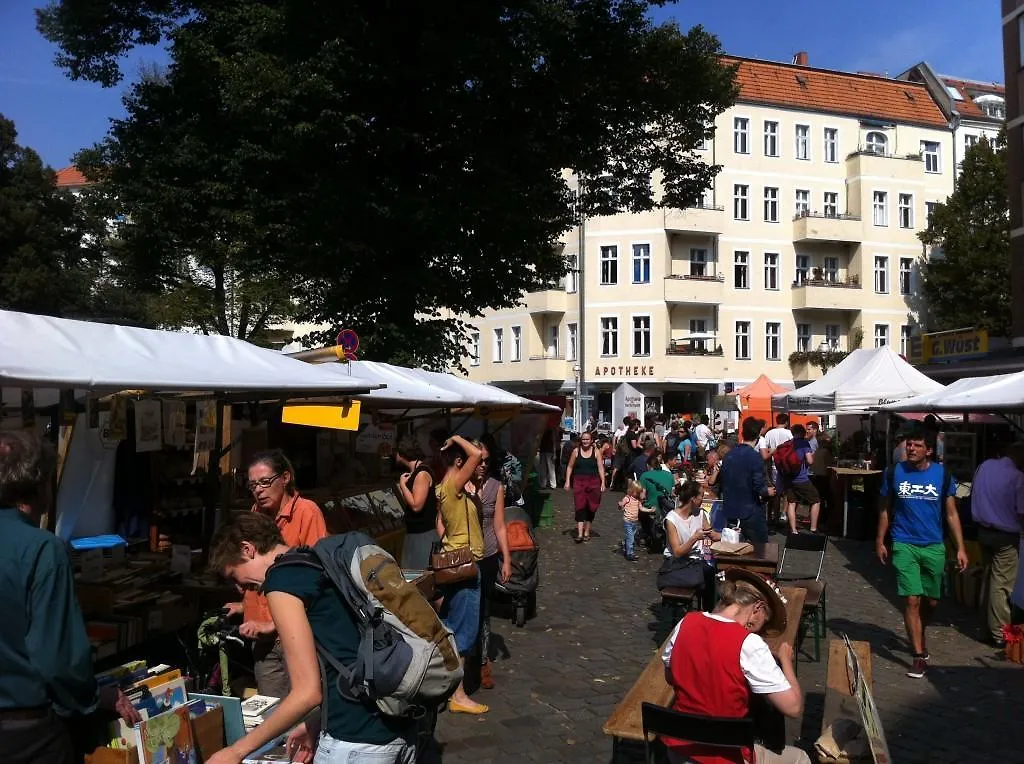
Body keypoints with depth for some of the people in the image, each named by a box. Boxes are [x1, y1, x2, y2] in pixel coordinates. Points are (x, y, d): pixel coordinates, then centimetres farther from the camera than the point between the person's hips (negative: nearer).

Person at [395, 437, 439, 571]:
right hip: (413, 532, 10)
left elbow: (416, 505, -23)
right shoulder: (413, 472, 14)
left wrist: (403, 485, -13)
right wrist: (400, 487, 6)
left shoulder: (422, 473, -16)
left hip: (425, 534, -10)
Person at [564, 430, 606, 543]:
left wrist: (603, 483, -6)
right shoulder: (576, 451, 4)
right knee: (580, 507, -9)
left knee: (591, 508, 7)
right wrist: (567, 481, 1)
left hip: (593, 482, 1)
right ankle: (580, 534, -12)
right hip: (579, 482, -1)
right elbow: (570, 467, 8)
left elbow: (600, 468, 1)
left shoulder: (596, 452, 3)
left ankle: (587, 532, 20)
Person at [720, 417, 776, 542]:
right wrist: (768, 492, 1)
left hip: (730, 512, 6)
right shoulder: (755, 457, -16)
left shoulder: (729, 455, 4)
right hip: (751, 513, -6)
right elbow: (759, 487, -19)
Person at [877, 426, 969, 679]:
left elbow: (951, 514, 4)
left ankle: (920, 637, 41)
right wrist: (880, 541, 7)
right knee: (912, 599, -7)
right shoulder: (894, 473, -3)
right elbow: (885, 509, 7)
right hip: (904, 546, -1)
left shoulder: (942, 475, -2)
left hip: (933, 547, 2)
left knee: (930, 601, 13)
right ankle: (919, 656, 3)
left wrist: (961, 548, -1)